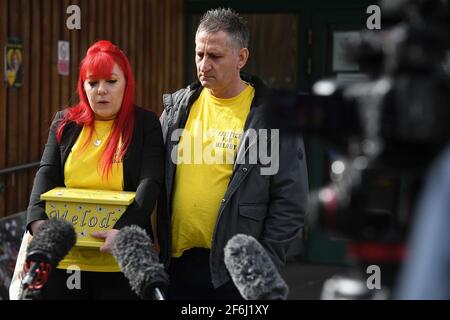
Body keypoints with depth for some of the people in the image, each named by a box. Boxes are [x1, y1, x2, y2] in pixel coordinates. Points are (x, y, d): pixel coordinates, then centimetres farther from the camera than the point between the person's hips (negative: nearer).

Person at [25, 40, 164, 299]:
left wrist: (125, 230, -27)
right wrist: (38, 220, -19)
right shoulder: (64, 124, 11)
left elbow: (150, 182, -10)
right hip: (64, 259, 3)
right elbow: (47, 175, 2)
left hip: (121, 262, -3)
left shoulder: (146, 125, 2)